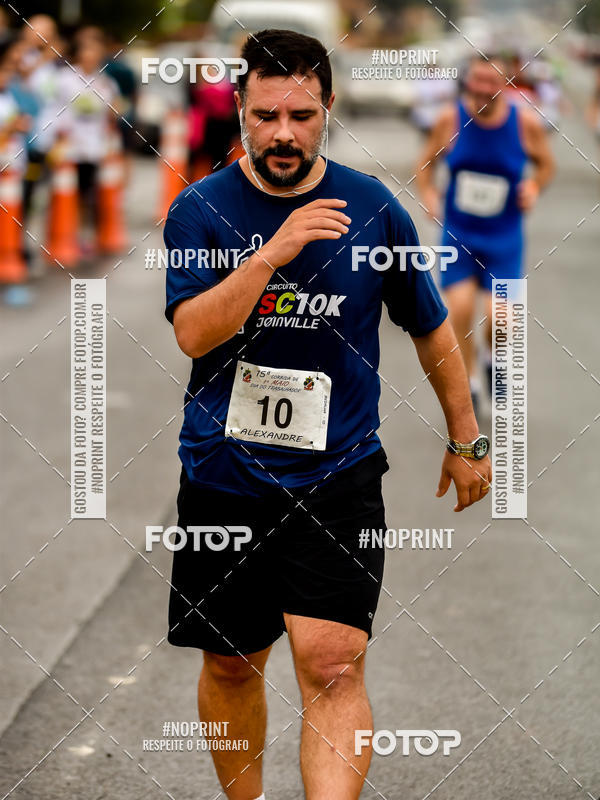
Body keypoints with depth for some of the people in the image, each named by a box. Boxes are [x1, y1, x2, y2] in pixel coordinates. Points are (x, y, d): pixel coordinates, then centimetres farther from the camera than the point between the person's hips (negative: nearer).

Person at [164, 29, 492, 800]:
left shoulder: (373, 207, 0)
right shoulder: (200, 209, -3)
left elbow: (431, 328, 12)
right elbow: (193, 333, -16)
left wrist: (466, 440, 18)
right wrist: (272, 253, -27)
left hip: (337, 476, -1)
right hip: (222, 474, 1)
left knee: (332, 665, -14)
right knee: (230, 662, 12)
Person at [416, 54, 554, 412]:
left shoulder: (527, 123, -10)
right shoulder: (451, 119, -9)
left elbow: (545, 164, 6)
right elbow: (427, 163, 5)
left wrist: (534, 186, -14)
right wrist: (428, 193, -13)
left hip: (504, 238, 0)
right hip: (457, 233, 1)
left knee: (498, 319, -9)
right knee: (460, 309, -12)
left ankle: (494, 358, 28)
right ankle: (469, 381, 11)